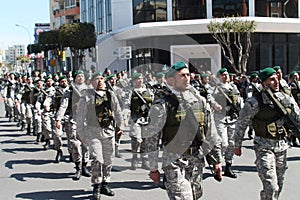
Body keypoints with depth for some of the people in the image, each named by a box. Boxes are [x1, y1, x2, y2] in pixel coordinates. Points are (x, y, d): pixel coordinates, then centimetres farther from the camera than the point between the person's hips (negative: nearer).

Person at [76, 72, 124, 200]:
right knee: (97, 159, -13)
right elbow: (80, 115, -1)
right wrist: (81, 132, -2)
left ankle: (104, 184, 24)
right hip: (93, 132, -4)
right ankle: (96, 187, -1)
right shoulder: (87, 97, -4)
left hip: (109, 131, 5)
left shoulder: (110, 95, 9)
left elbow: (117, 111, 17)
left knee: (108, 160, 10)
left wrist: (120, 126, 15)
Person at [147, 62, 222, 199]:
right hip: (174, 161, -5)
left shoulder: (200, 101, 7)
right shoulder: (162, 104, -9)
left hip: (197, 160, 5)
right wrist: (153, 168, -5)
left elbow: (211, 133, 13)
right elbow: (152, 139, -6)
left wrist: (217, 160, 12)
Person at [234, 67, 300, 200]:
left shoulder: (286, 98, 0)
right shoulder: (255, 102, -14)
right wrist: (237, 145, 2)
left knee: (279, 185, 17)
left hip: (282, 146, 6)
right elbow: (241, 124, -4)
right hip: (264, 147, -5)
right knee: (271, 187, -13)